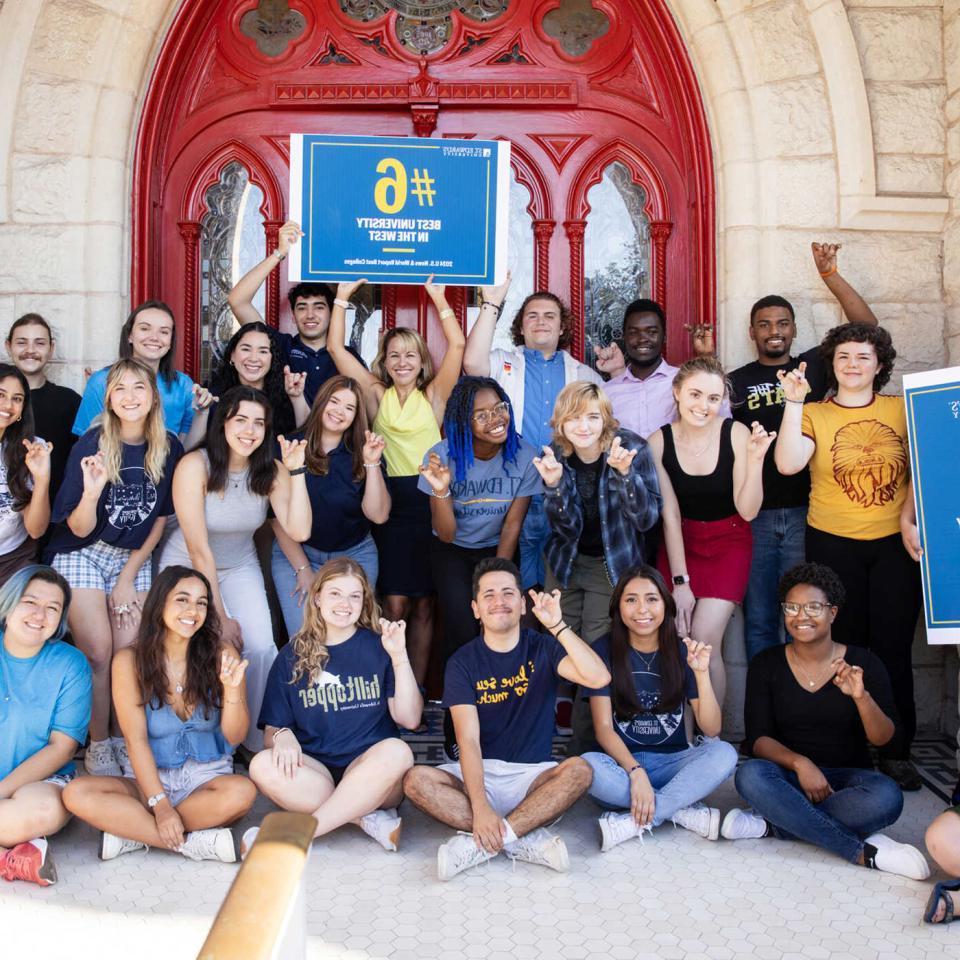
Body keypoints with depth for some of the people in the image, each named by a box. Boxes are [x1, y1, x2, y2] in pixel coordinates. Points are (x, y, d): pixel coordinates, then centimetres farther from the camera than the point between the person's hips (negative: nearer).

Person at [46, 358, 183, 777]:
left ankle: (126, 738, 10)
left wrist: (128, 576, 0)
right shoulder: (91, 445, -16)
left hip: (134, 557, 3)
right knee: (98, 652, -10)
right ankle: (98, 744, 6)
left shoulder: (168, 448, -7)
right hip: (83, 554, -2)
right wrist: (92, 492, -35)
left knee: (130, 652, -7)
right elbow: (79, 529, -14)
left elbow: (160, 518, 3)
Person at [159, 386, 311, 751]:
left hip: (240, 567, 3)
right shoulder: (195, 465, -21)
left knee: (261, 648, -16)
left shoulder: (271, 470, -10)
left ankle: (260, 741, 4)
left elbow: (299, 530, -23)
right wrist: (221, 618, -20)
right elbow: (199, 549, -21)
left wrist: (297, 470, -28)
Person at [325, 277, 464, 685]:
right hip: (392, 502, 0)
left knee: (424, 605, 7)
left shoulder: (433, 396, 7)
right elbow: (336, 348, 4)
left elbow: (458, 345, -3)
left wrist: (438, 298, -2)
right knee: (394, 605, -3)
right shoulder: (377, 396, 8)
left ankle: (417, 688, 17)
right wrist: (343, 296, 4)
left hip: (432, 502, 0)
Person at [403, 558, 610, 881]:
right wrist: (480, 807, -27)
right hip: (480, 773, 0)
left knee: (579, 770, -30)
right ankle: (527, 840, -27)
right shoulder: (463, 662, -2)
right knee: (416, 781, -27)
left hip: (533, 775, 0)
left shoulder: (542, 648, 0)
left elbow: (599, 677, -18)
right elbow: (468, 739, -13)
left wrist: (557, 625, -26)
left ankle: (478, 844, -29)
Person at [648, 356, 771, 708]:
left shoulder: (737, 434, -14)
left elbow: (748, 510, -14)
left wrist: (756, 458, -28)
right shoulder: (659, 442, -10)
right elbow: (670, 515, -7)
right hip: (681, 544, 2)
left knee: (705, 643, -13)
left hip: (728, 544, -1)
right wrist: (680, 580, -10)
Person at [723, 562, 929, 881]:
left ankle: (771, 824, -24)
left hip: (848, 777, 0)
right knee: (750, 775, -33)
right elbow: (757, 738, -5)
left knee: (887, 797, -33)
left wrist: (861, 696, -25)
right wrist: (800, 763, -24)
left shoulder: (863, 663, -1)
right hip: (790, 776, 0)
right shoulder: (766, 664, 0)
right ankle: (865, 852, -28)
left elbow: (884, 739, -6)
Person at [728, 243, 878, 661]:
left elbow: (866, 326, 1)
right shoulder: (735, 382, 9)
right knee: (758, 620, 6)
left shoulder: (813, 366, 8)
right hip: (754, 514, 0)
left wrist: (828, 273, -7)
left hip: (804, 512, 0)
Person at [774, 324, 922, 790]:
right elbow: (787, 464, -15)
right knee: (845, 648, 6)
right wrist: (794, 402, -18)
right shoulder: (814, 415, 1)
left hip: (894, 543, 1)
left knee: (893, 648, 3)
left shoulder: (901, 410, 6)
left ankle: (896, 751, 17)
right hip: (833, 543, -1)